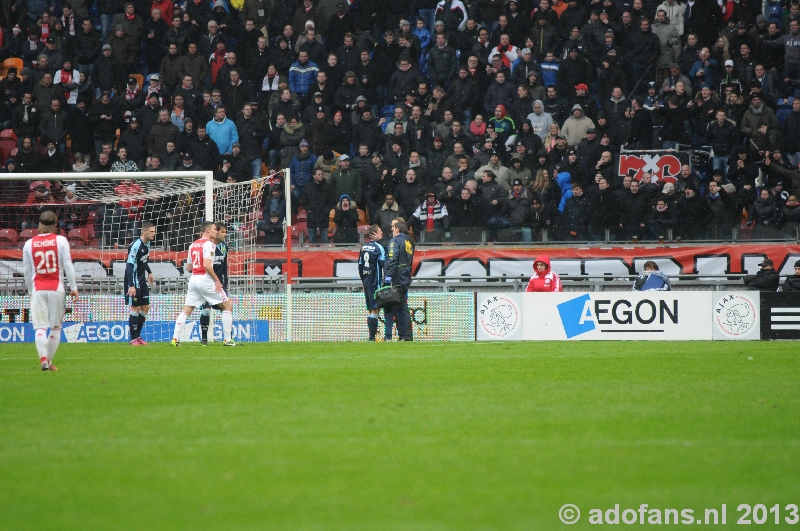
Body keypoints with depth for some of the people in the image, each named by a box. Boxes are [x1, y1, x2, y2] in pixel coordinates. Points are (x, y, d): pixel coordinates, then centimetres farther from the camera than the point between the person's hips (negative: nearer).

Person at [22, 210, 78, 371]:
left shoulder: (29, 244, 5)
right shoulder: (60, 240, -1)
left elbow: (27, 271, 11)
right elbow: (68, 265, -4)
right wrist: (73, 287, 2)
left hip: (37, 290, 1)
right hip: (56, 288, -1)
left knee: (40, 327, -4)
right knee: (56, 326, 11)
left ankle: (43, 359, -23)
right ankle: (49, 361, 9)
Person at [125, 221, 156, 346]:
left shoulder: (147, 243, 5)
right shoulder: (136, 246, -21)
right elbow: (130, 266, -24)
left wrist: (149, 272, 23)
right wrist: (131, 286, -28)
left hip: (142, 280, 9)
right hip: (134, 281, -9)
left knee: (145, 307, 9)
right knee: (136, 308, -6)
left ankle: (138, 336, 18)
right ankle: (133, 338, 1)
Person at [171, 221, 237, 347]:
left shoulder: (193, 245, 14)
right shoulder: (209, 244, -8)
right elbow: (207, 265, -19)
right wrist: (217, 280, -13)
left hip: (193, 279, 6)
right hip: (205, 279, -6)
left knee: (186, 310, 9)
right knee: (227, 306, 7)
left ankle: (175, 338, -5)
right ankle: (227, 340, 3)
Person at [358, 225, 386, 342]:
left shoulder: (363, 247, 11)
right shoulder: (378, 247, -11)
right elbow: (384, 264, -15)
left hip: (366, 283, 7)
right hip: (375, 283, -7)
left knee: (370, 310, 13)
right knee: (375, 310, -7)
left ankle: (371, 335, 15)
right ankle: (372, 337, -11)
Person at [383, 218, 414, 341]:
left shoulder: (395, 241, -9)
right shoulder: (409, 242, 17)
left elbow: (392, 259, -20)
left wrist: (388, 276, -24)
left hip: (395, 280, -8)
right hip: (405, 280, 8)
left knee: (389, 308, -7)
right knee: (402, 309, 12)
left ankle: (388, 335, -13)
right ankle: (403, 335, 10)